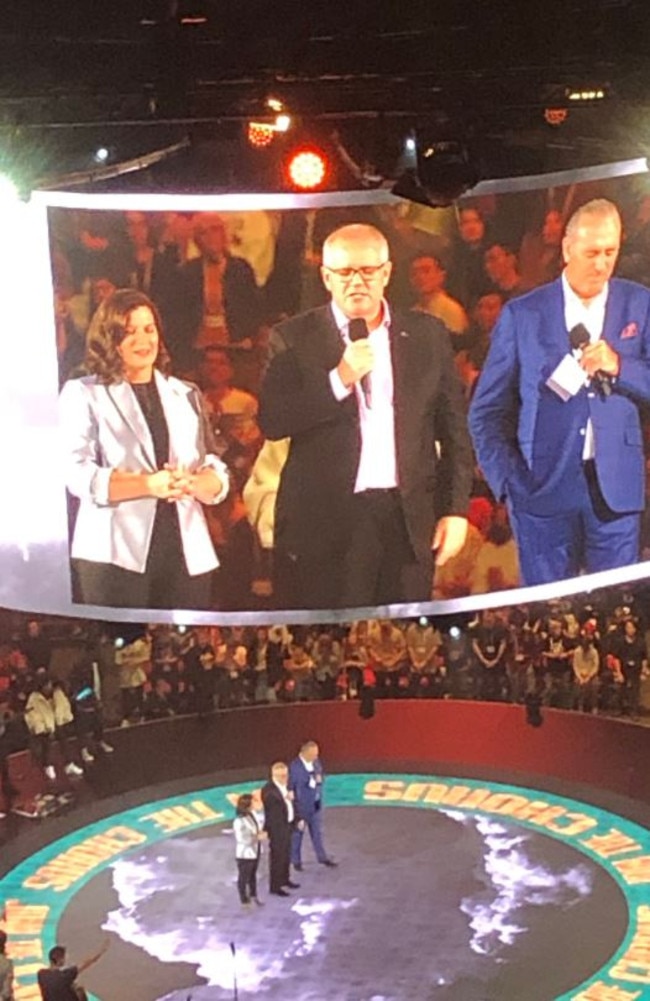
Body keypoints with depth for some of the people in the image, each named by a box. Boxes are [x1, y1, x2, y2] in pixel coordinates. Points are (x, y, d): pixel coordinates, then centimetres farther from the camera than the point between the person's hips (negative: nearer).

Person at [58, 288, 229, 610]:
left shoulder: (186, 395, 17)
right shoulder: (83, 394, 7)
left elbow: (218, 474, 11)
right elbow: (77, 474, -6)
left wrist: (191, 483, -13)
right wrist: (147, 484, -20)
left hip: (187, 553, 3)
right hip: (114, 556, -3)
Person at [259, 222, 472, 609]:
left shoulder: (427, 335, 8)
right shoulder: (295, 339, 2)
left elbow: (455, 429, 9)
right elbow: (272, 421, -8)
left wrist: (456, 509, 3)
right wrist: (339, 380, -18)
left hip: (410, 521, 2)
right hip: (324, 523, -2)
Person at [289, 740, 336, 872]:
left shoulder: (316, 761, -4)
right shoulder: (294, 766, -24)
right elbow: (290, 787, -18)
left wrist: (318, 779, -5)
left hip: (316, 803, 6)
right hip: (300, 805, -6)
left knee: (317, 831, 16)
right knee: (297, 833, 11)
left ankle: (322, 857, 30)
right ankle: (296, 860, 26)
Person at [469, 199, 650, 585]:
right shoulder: (522, 315, 2)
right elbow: (487, 410, 3)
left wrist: (619, 367, -13)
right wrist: (508, 480, -5)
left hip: (616, 487, 1)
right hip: (544, 488, -1)